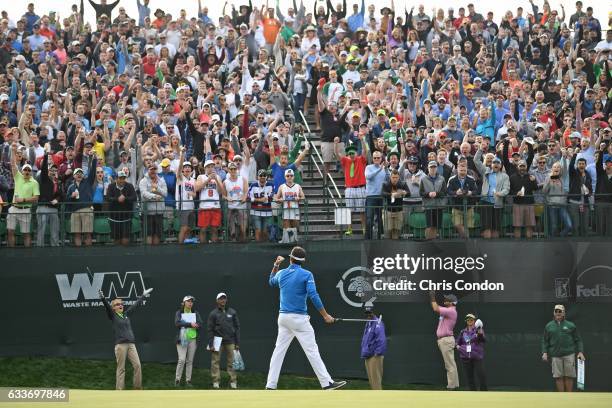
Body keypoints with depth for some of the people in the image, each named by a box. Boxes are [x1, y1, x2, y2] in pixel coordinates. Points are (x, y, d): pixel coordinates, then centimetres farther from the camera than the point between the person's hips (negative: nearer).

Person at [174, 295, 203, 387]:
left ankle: (188, 380, 11)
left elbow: (200, 324, -3)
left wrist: (185, 324, -14)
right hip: (182, 339, -3)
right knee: (182, 360, -10)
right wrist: (190, 324, -20)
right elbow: (177, 323, -14)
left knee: (190, 361, 5)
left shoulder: (195, 313, 9)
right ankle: (177, 380, -1)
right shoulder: (179, 313, 2)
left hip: (192, 339, 3)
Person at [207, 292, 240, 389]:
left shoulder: (232, 312, 9)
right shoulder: (213, 314, 3)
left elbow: (237, 327, 11)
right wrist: (211, 344, -5)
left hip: (230, 341, 2)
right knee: (215, 361, -4)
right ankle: (216, 382, 1)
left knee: (231, 362, -1)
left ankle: (233, 382, 3)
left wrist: (237, 343, 6)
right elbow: (209, 329, 1)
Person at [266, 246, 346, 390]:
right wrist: (325, 315, -11)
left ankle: (270, 385, 6)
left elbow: (271, 282, 31)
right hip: (299, 318, -5)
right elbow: (313, 296, -15)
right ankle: (327, 383, -11)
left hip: (283, 317, 5)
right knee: (312, 350, -8)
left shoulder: (281, 273, 8)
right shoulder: (306, 275, -7)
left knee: (279, 351, 9)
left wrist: (276, 266, 36)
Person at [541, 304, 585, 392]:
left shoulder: (570, 325, 8)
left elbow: (578, 340, 9)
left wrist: (580, 352, -3)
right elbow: (545, 341, 13)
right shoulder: (549, 326, 12)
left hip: (569, 355, -1)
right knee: (558, 377, -2)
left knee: (569, 376, -2)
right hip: (555, 355, 1)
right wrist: (544, 353, 0)